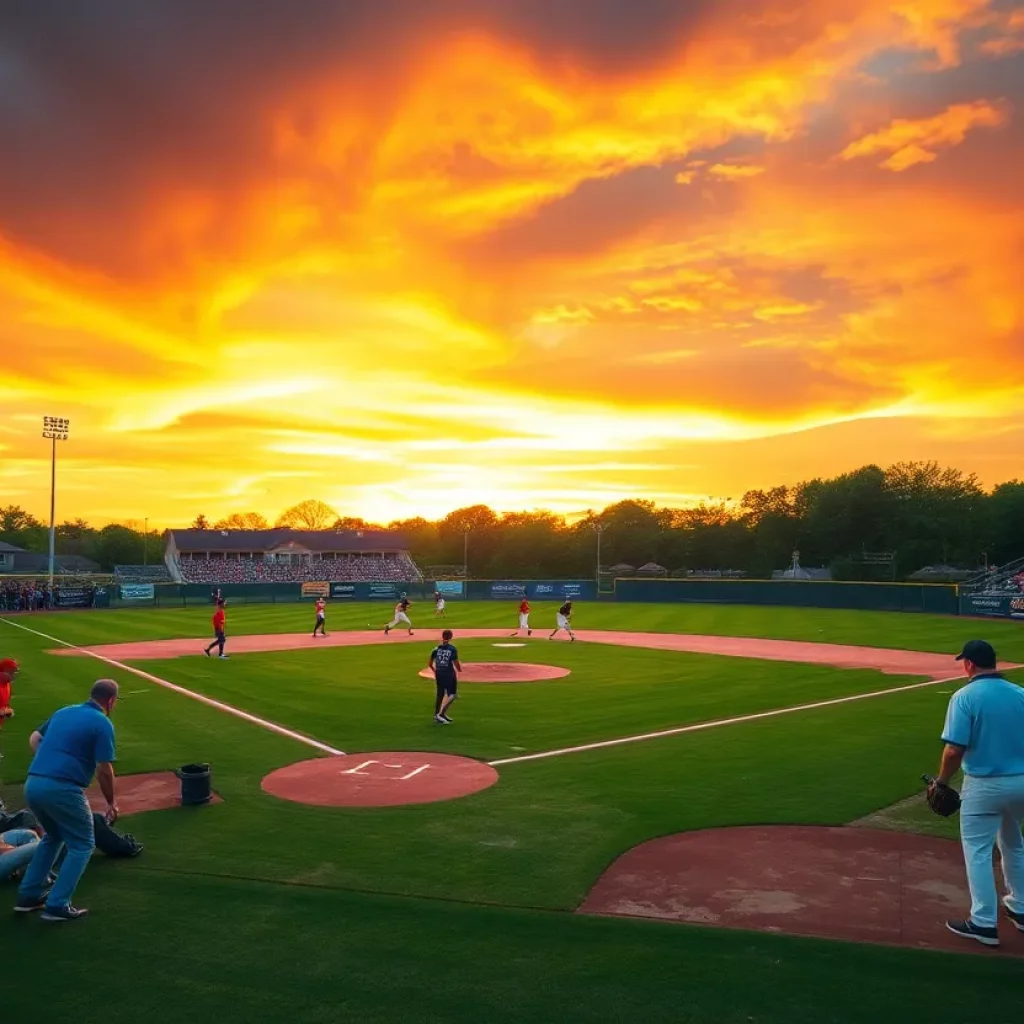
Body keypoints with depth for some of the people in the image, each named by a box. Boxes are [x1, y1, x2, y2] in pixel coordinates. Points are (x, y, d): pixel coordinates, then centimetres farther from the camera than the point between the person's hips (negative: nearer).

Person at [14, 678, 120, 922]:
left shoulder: (63, 712, 18)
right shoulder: (102, 723, -5)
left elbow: (34, 739, 26)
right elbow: (104, 769, -7)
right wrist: (111, 802, 5)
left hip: (32, 784, 8)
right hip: (62, 789, -7)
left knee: (53, 836, 30)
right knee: (82, 845, 10)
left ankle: (28, 896, 30)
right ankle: (57, 905, 4)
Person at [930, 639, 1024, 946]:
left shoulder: (965, 696, -14)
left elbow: (954, 750, -18)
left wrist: (941, 782, -4)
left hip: (984, 785, -6)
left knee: (978, 851, 5)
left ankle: (984, 923, 7)